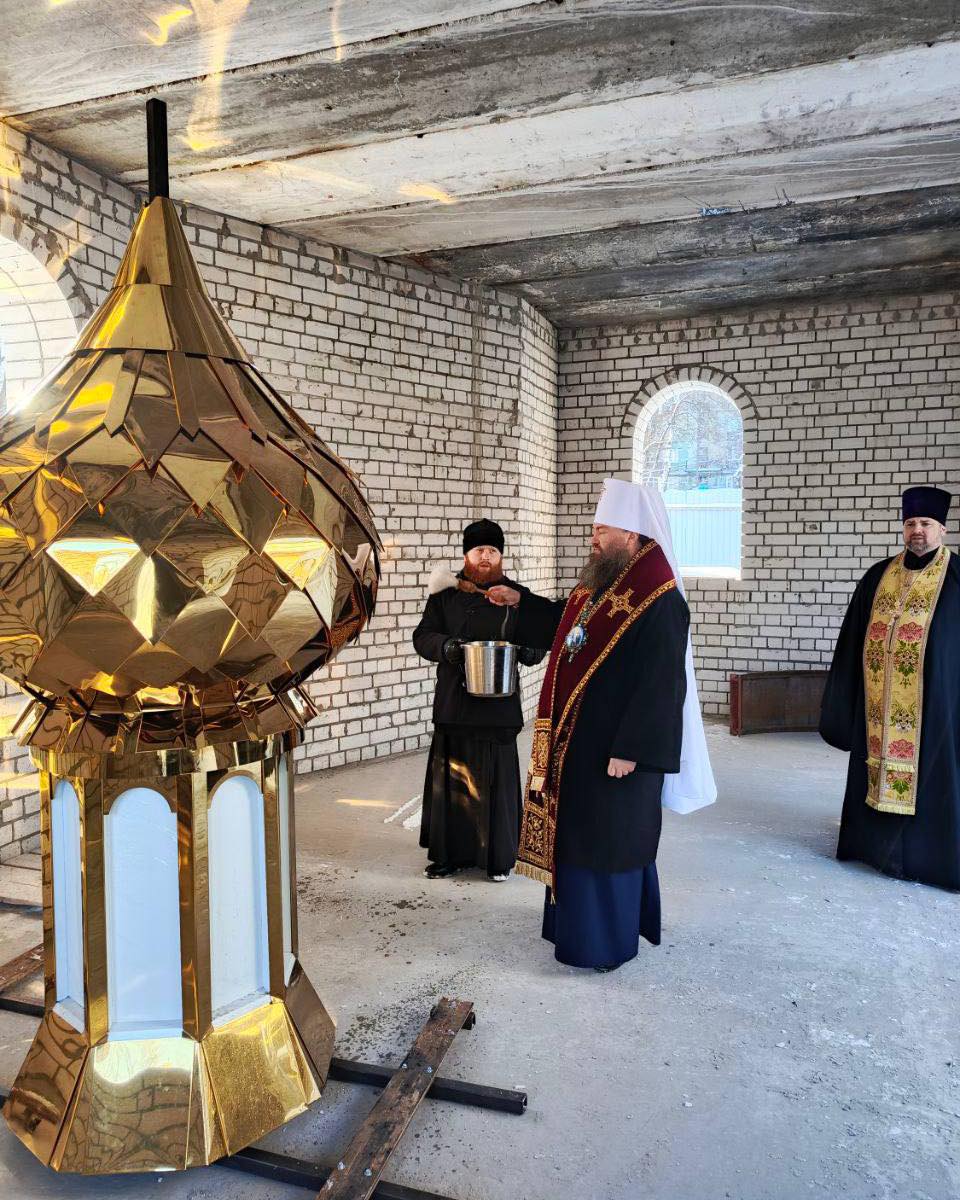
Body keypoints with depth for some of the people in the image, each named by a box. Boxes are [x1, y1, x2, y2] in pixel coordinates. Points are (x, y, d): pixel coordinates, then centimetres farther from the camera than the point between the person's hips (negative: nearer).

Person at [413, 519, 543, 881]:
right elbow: (422, 636, 2)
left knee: (496, 780, 5)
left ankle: (498, 856, 20)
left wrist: (525, 649, -19)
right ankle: (450, 853, 22)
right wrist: (446, 646, -19)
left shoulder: (517, 596, 5)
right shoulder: (445, 594, 6)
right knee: (452, 780, 7)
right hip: (454, 705, 1)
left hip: (498, 706, -1)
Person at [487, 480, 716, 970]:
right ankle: (582, 920, 37)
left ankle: (608, 941, 22)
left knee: (609, 839, 5)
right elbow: (566, 623, 26)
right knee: (577, 832, 19)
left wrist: (630, 750, -23)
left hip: (615, 746, -9)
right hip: (578, 739, 9)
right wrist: (520, 601, 21)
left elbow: (661, 686, -23)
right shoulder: (602, 583, 6)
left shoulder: (659, 602, -21)